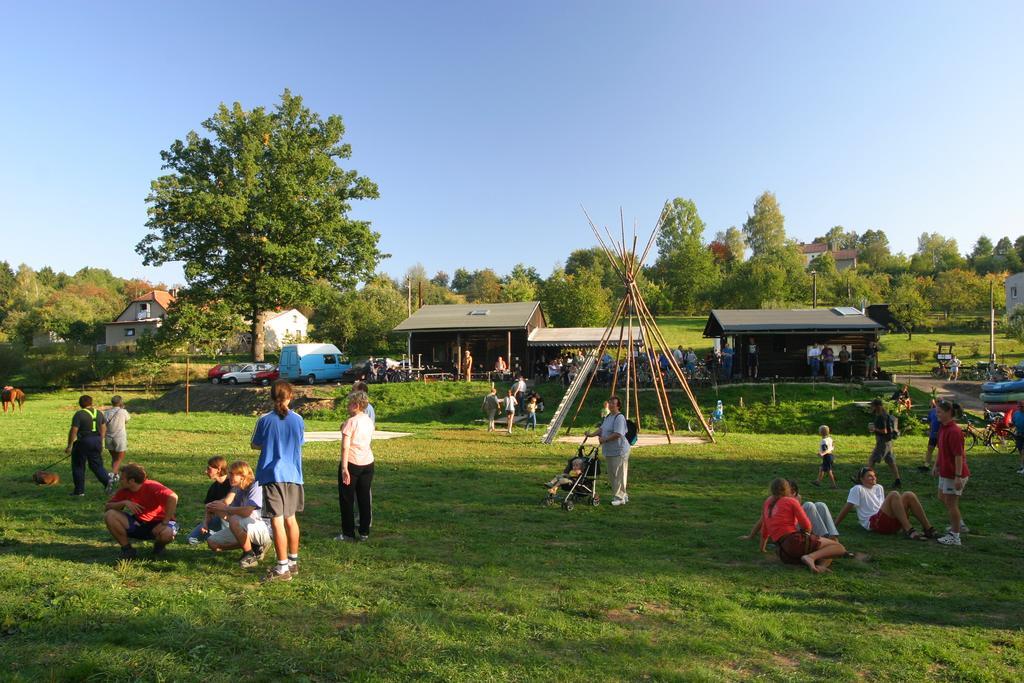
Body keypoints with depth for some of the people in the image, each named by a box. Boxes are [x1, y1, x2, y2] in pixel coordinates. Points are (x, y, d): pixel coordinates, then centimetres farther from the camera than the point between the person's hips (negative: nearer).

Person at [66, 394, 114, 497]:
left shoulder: (79, 414, -10)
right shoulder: (99, 413, 7)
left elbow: (73, 431, -14)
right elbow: (103, 429, 12)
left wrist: (69, 446, -7)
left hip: (83, 442, -5)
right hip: (97, 441, 5)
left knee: (78, 466, 9)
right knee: (97, 464, 12)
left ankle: (79, 490, 14)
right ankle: (107, 479, -12)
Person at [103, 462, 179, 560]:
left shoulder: (151, 487, -23)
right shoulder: (124, 491, -3)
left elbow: (173, 497, -37)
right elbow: (107, 507, -1)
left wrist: (165, 522, -33)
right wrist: (124, 503, -21)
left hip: (157, 524, -5)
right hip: (137, 524, 5)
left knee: (167, 533, -39)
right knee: (109, 515, -14)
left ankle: (159, 546, 2)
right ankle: (127, 549, -1)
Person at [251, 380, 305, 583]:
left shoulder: (265, 420, -8)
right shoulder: (298, 420, 0)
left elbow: (255, 445, 3)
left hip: (272, 475, -4)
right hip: (293, 474, 4)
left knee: (277, 521, -1)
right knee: (290, 518, 16)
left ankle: (283, 568, 2)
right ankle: (293, 561, 28)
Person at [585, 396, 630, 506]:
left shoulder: (620, 418, -15)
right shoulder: (608, 417, 15)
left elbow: (618, 434, -24)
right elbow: (601, 429, 15)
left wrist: (605, 439, -19)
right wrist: (592, 434, 0)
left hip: (619, 452, -10)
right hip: (609, 451, 10)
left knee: (619, 475, -3)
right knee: (611, 475, 15)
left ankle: (619, 497, 6)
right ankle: (623, 495, 26)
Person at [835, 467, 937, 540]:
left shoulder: (879, 487, 24)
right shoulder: (858, 489, 2)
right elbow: (847, 508, -2)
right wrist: (834, 525, -6)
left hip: (892, 522, 7)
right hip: (873, 523, -7)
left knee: (909, 495, -9)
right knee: (894, 495, -26)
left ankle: (928, 529, -11)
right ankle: (908, 530, -33)